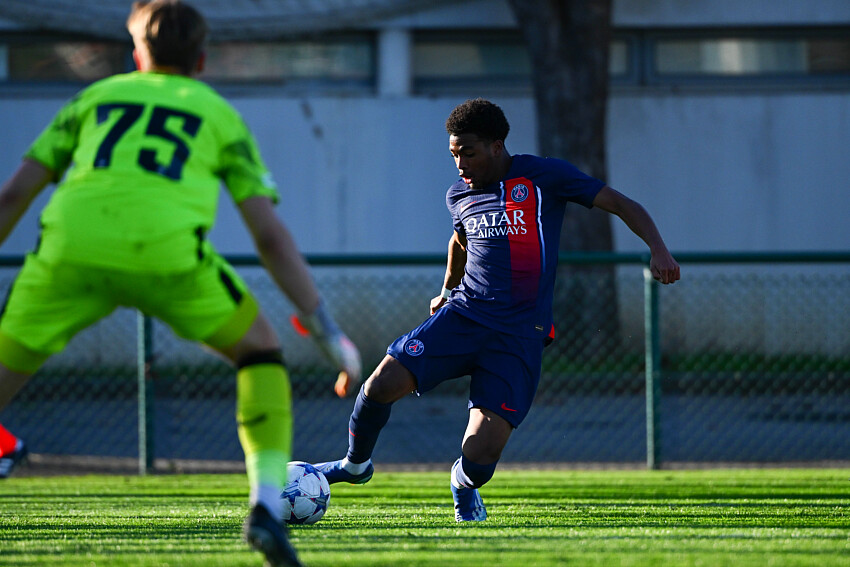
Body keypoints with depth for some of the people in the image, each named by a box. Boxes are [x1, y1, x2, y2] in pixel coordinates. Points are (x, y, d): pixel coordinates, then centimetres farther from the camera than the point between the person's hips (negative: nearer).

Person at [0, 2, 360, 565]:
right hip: (166, 250, -1)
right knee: (259, 348, 22)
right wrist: (327, 329, 19)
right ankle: (267, 506, 4)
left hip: (72, 246, 1)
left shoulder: (97, 96, 32)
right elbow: (271, 236, 17)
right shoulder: (220, 115, 27)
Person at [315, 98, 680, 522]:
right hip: (463, 313, 4)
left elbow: (621, 204, -4)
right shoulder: (459, 195, 12)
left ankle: (464, 483, 26)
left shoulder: (543, 176, -4)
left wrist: (658, 249, -18)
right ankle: (356, 464, 12)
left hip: (519, 335, -4)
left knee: (481, 454, -14)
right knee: (383, 383, -18)